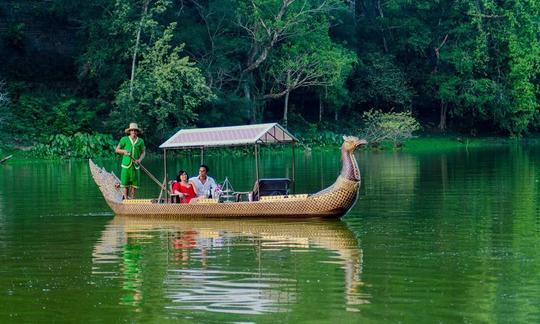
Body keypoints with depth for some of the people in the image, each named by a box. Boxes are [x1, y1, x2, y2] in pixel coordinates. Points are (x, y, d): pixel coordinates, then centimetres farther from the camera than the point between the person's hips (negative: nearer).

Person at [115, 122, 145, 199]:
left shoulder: (140, 141, 8)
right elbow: (117, 150, 8)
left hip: (135, 165, 2)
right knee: (125, 182, -3)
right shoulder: (124, 139, 3)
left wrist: (140, 159, -5)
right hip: (126, 164, -2)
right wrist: (124, 151, -12)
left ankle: (132, 198, 12)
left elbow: (143, 152, 14)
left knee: (135, 183, 1)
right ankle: (126, 199, 3)